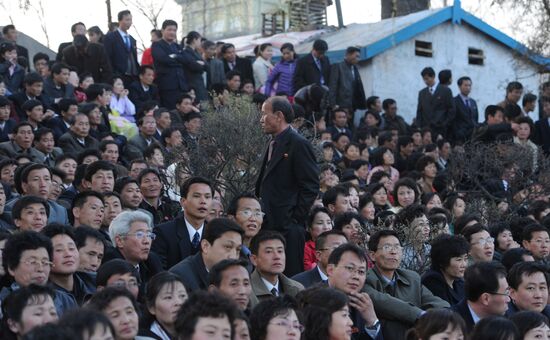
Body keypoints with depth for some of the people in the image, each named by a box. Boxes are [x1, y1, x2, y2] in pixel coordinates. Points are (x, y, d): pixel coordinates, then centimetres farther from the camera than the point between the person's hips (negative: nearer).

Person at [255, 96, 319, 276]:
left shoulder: (298, 144, -10)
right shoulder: (274, 143, 17)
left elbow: (310, 186, -14)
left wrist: (295, 219, -15)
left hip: (288, 227, -9)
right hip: (270, 224, 9)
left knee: (291, 275, -6)